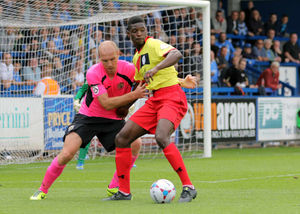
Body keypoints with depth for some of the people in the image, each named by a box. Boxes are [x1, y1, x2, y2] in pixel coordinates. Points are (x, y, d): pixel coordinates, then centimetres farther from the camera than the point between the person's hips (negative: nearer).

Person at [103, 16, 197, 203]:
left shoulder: (154, 44, -7)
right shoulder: (137, 57, 19)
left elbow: (177, 55, -27)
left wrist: (155, 68, -40)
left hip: (172, 96, -9)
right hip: (153, 101, 9)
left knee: (161, 138, -33)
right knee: (122, 138, 2)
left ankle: (188, 188, -27)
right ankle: (124, 192, 11)